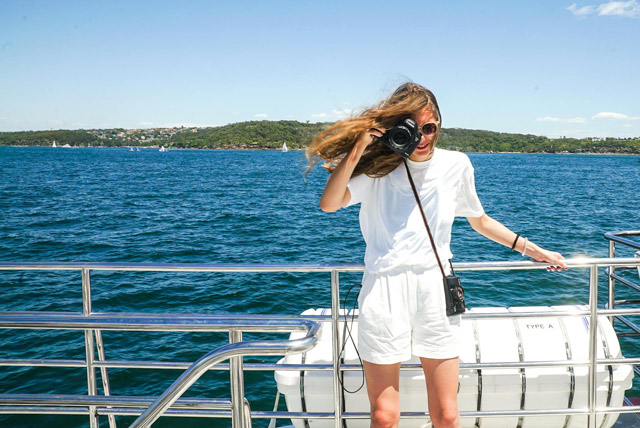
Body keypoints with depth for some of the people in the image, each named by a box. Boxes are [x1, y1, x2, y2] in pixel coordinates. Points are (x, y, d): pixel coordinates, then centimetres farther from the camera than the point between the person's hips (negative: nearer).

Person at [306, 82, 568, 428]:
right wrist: (357, 150, -17)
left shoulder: (455, 165, 7)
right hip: (385, 290, -2)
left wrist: (532, 249, 20)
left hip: (435, 288, 2)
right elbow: (328, 204, -15)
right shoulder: (378, 168, 0)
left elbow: (479, 221, 21)